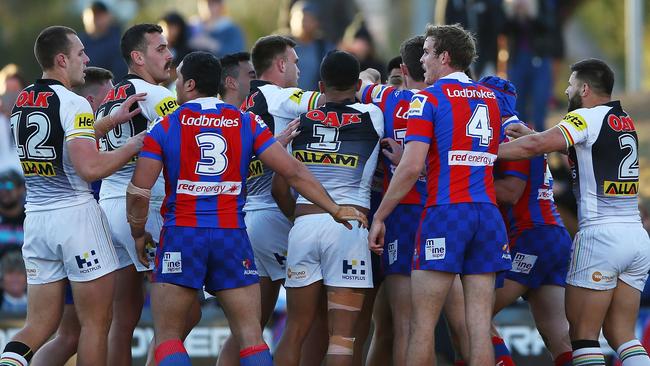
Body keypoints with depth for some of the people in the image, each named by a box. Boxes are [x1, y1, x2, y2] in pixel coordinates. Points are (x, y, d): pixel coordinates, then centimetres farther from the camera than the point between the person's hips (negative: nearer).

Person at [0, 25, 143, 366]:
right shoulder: (74, 104, -12)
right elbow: (89, 168, -21)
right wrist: (132, 146, -9)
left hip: (35, 218, 7)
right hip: (75, 214, -7)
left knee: (40, 322, 10)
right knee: (95, 322, 5)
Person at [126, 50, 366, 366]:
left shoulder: (164, 127, 1)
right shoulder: (247, 123, 7)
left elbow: (139, 191, -4)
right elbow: (293, 171, 3)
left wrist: (139, 233, 13)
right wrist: (335, 209, 10)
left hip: (182, 234, -2)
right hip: (233, 235, 2)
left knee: (167, 336, 4)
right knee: (250, 335, 5)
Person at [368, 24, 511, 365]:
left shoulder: (429, 98, -4)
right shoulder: (490, 98, 15)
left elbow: (411, 168, -12)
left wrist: (379, 217, -5)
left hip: (446, 211, -5)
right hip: (487, 211, 6)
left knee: (422, 322, -1)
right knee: (479, 323, 2)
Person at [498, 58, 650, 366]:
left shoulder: (587, 118, -6)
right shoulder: (625, 121, 17)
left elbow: (535, 146, -17)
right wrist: (530, 135, 28)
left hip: (601, 234, -7)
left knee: (582, 332, -1)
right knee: (621, 334, 8)